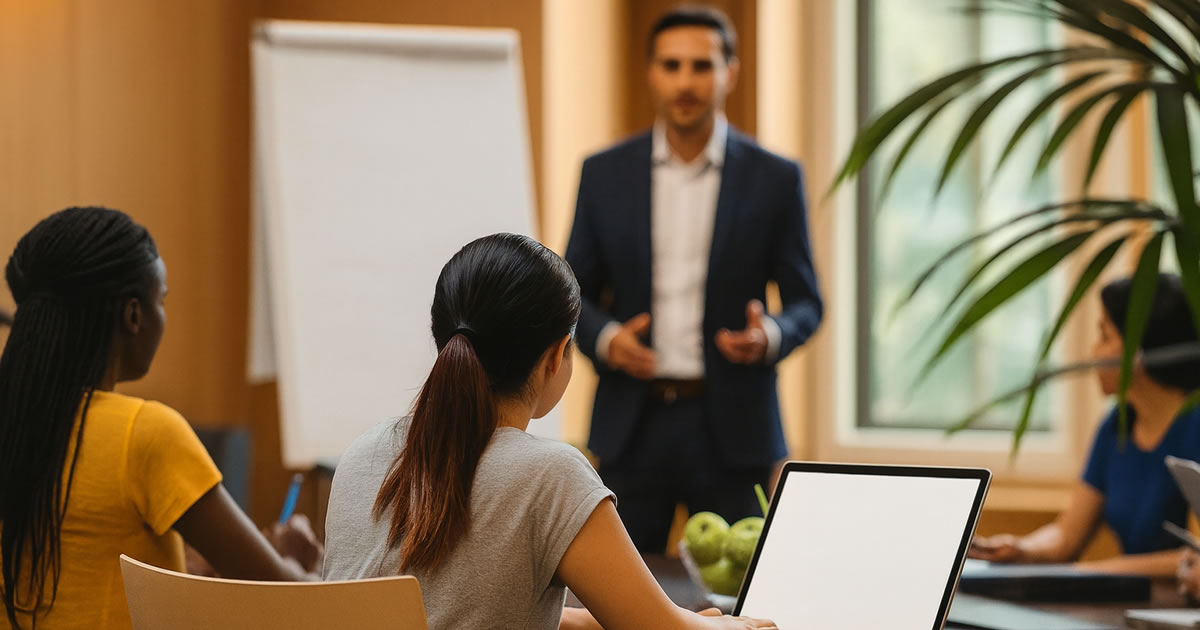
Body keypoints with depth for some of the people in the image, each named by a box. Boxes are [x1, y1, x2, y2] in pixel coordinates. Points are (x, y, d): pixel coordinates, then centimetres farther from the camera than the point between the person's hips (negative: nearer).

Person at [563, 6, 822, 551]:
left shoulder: (775, 180, 1)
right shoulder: (605, 174, 6)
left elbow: (805, 303, 6)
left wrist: (769, 336, -16)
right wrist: (605, 339, -11)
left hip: (732, 425, -1)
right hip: (633, 422, 1)